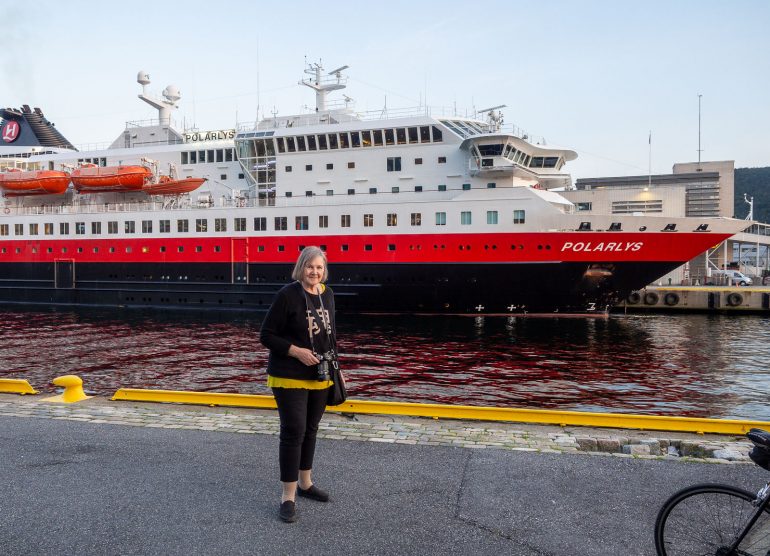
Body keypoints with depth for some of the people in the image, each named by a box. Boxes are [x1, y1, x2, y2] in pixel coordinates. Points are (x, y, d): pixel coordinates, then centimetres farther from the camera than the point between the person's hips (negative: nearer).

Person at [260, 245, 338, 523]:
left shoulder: (328, 294, 5)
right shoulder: (287, 295, -15)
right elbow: (266, 335, -11)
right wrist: (297, 351, -21)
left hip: (319, 377, 6)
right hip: (290, 377, -6)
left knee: (310, 430, 18)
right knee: (293, 432, -6)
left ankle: (305, 483, 35)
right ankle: (287, 497, 5)